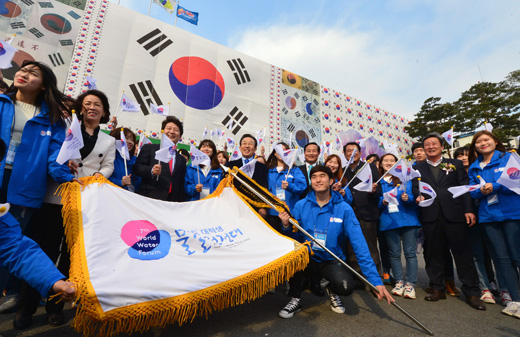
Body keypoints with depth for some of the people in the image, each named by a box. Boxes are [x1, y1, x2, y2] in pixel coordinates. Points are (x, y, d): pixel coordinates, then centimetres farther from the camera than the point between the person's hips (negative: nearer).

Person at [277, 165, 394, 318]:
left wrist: (375, 280, -21)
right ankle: (295, 299, -4)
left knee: (346, 287, -30)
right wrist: (287, 226, -26)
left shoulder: (344, 209, -12)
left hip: (332, 260, -1)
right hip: (306, 256, 1)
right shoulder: (301, 205, -8)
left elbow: (359, 244, -16)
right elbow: (295, 238, -4)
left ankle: (332, 290, 13)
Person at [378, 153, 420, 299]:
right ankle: (399, 281, 17)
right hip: (389, 220, 1)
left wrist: (407, 198, -22)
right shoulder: (378, 181, 9)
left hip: (408, 218, 0)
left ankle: (410, 284, 9)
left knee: (410, 252, 0)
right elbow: (377, 203, 9)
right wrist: (383, 202, -12)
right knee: (394, 253, 6)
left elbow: (412, 195, 0)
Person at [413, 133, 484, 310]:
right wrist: (418, 196, -14)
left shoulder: (455, 164, 12)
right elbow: (415, 187, 8)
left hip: (454, 215, -1)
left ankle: (472, 293, 16)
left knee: (463, 253, 3)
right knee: (434, 253, 7)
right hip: (430, 216, 1)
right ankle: (438, 288, 20)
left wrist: (469, 210, -3)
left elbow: (465, 187, 6)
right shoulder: (418, 168, 14)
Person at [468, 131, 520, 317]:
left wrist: (494, 187, -17)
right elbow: (472, 192, 11)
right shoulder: (474, 167, 12)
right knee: (502, 258, 6)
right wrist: (480, 191, -9)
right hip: (488, 216, 3)